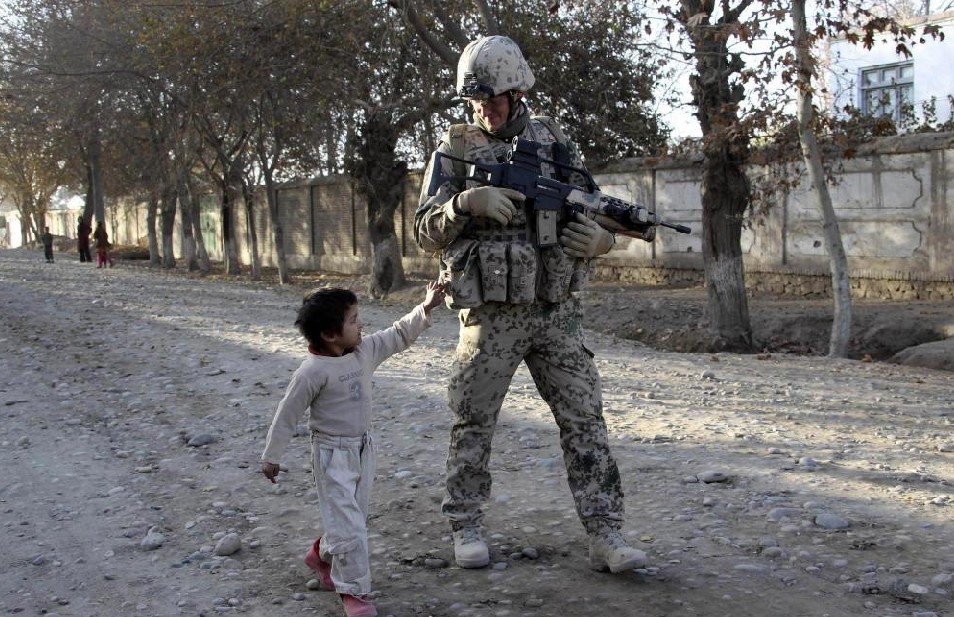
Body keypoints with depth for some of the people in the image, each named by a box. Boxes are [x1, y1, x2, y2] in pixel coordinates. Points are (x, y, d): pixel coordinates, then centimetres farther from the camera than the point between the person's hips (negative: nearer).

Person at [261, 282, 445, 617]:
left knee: (353, 517, 20)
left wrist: (425, 308, 1)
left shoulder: (365, 350, -4)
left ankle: (322, 554, 46)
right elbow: (287, 414, -13)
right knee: (349, 524, -6)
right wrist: (271, 457, -5)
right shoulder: (313, 371, -22)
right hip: (333, 455, -7)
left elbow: (398, 335, 11)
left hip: (363, 449, 7)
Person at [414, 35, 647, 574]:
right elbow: (427, 234, -3)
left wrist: (599, 237, -12)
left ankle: (606, 535, 6)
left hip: (557, 312, 2)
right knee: (473, 424, 7)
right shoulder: (455, 151, 2)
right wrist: (465, 201, -22)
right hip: (491, 316, -2)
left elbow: (597, 219, 13)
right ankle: (467, 528, 23)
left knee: (585, 419, 0)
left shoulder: (554, 141, 8)